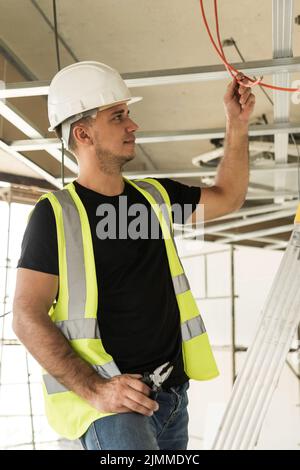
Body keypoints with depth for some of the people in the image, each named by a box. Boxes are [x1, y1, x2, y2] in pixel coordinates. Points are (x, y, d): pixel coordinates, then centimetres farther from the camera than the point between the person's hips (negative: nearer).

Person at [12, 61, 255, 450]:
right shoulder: (55, 213, -9)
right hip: (111, 402, -6)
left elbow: (227, 197, 20)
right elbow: (28, 317, -13)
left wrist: (237, 124, 10)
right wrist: (95, 390, -22)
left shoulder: (155, 196, 9)